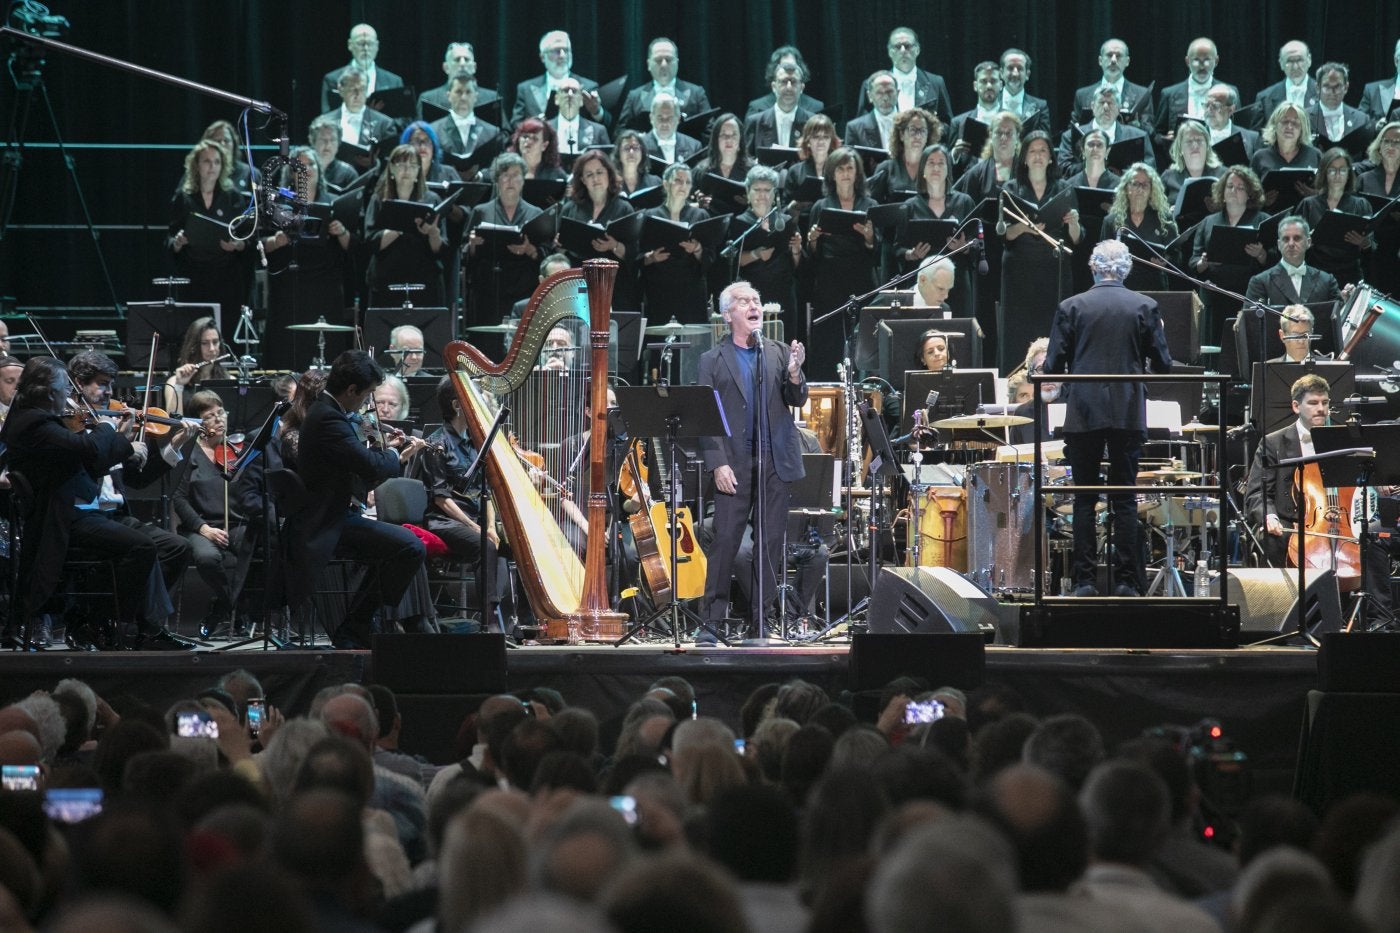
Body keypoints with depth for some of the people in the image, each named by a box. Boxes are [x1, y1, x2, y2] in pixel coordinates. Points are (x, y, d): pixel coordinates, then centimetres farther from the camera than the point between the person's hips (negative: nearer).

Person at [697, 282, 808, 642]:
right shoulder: (713, 361, 5)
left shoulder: (779, 353, 12)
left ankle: (764, 619, 9)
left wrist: (794, 373, -15)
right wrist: (718, 463, -10)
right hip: (734, 464, -2)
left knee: (772, 541, 3)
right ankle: (712, 621, -3)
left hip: (775, 462, 2)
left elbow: (798, 401, 6)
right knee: (725, 540, -6)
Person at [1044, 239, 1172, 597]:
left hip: (1083, 413, 0)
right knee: (1125, 500, 4)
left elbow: (1053, 365, -2)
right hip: (1128, 415, 1)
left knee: (1084, 499, 4)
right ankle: (1126, 581, 1)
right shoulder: (1144, 307, 0)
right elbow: (1163, 365, 2)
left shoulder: (1071, 307, -1)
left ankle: (1085, 580, 1)